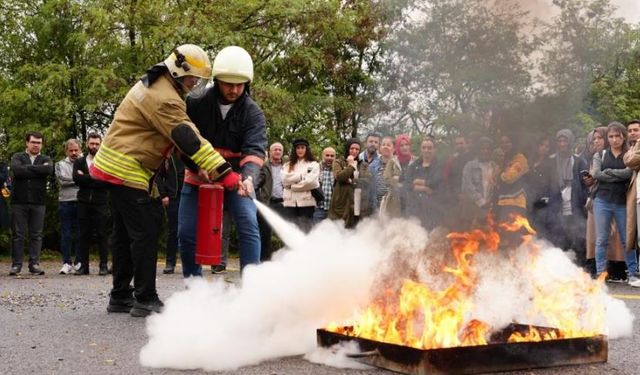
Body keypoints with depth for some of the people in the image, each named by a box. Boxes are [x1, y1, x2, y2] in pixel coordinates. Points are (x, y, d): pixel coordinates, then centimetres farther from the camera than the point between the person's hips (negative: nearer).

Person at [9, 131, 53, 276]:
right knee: (17, 234, 1)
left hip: (38, 203, 1)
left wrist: (28, 168, -7)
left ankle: (34, 264, 3)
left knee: (36, 235, 0)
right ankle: (16, 264, 5)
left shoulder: (45, 159, 12)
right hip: (19, 201, -1)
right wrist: (39, 170, -7)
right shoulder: (18, 157, 10)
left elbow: (49, 169, -12)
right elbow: (17, 170, -12)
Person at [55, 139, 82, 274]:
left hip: (82, 202, 0)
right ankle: (66, 263, 5)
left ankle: (79, 262, 9)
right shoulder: (61, 164, 13)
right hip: (65, 202, 1)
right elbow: (62, 180, -4)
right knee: (66, 234, 1)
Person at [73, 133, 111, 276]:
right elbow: (76, 178, -3)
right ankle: (82, 265, 6)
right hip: (84, 203, 2)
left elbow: (107, 181, -8)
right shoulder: (79, 162, 15)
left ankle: (104, 266, 1)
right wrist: (95, 180, -7)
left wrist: (86, 178, -6)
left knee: (102, 235, -3)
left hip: (101, 204, -2)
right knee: (83, 235, 2)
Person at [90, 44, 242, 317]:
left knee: (125, 233, 15)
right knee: (146, 232, -7)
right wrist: (225, 173, -26)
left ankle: (121, 297, 22)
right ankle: (145, 300, -3)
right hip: (127, 171, -11)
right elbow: (189, 138, -25)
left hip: (116, 168, 11)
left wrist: (197, 165, 6)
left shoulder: (155, 85, 14)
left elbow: (181, 135, 15)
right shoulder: (164, 98, -20)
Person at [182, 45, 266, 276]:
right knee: (186, 232, 2)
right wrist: (200, 168, -23)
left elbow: (254, 149, -23)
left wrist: (249, 176, -42)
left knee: (248, 226, -16)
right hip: (197, 178, 1)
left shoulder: (252, 112, -10)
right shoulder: (196, 103, -10)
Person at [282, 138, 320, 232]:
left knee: (305, 231, -3)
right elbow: (285, 180, -2)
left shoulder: (313, 164, 7)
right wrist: (302, 175, -6)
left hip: (306, 201, -3)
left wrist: (293, 185, -4)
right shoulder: (288, 165, 16)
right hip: (290, 202, 3)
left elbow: (311, 181, -8)